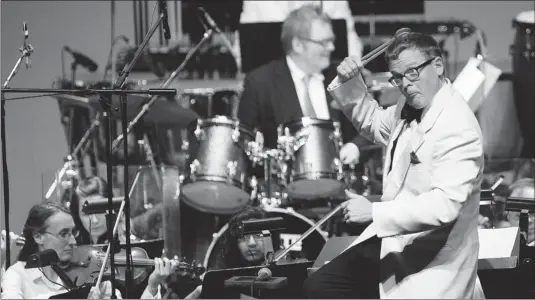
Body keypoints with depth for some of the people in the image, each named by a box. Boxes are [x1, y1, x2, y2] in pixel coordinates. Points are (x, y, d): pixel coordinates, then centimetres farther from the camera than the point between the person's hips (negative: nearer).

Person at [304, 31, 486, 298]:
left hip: (431, 264, -9)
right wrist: (349, 84, 8)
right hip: (391, 240, 9)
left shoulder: (459, 129, -23)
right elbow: (372, 122, 28)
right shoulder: (411, 106, 5)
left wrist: (374, 212, -32)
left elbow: (445, 204, -33)